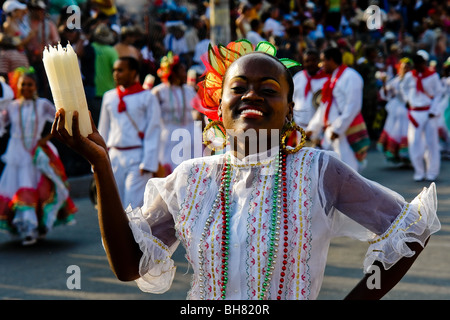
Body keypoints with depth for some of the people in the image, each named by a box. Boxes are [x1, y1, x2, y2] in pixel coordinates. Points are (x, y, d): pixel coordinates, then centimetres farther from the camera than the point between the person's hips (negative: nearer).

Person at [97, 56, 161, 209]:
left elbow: (153, 133, -3)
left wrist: (148, 163, -9)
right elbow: (103, 130, 16)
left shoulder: (147, 98, -2)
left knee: (133, 205, -9)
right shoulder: (109, 97, 10)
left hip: (137, 158, -4)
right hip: (114, 156, 4)